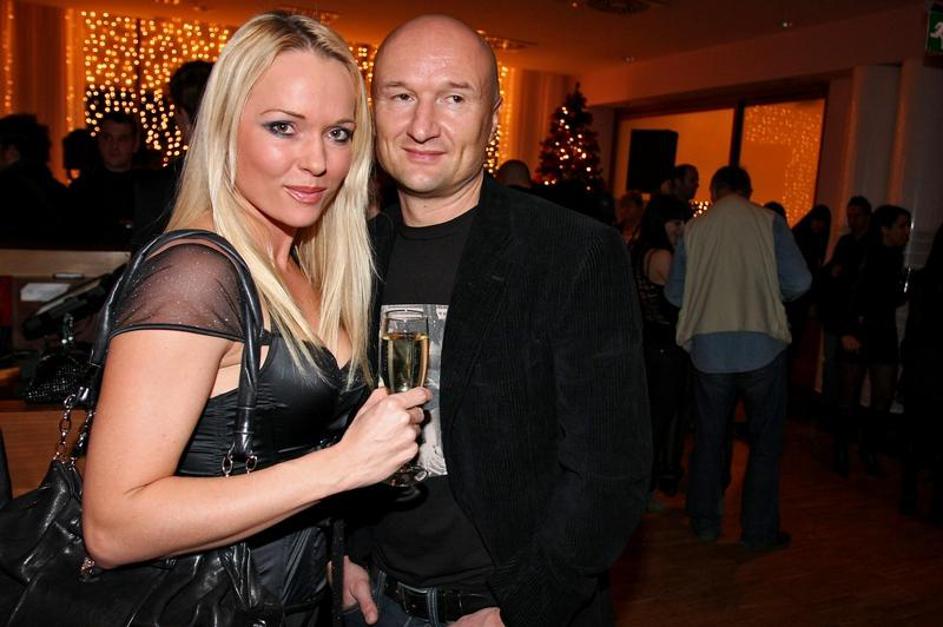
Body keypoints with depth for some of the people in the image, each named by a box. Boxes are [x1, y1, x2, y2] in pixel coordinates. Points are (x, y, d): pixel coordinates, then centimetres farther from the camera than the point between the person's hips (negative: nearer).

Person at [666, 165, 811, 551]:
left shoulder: (695, 228, 5)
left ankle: (705, 522, 23)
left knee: (710, 436, 15)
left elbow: (674, 293, 7)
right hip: (761, 344, -2)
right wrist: (768, 294, 13)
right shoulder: (768, 222, 0)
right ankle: (759, 530, 15)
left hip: (708, 347, 2)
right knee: (765, 439, 11)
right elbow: (799, 282, -7)